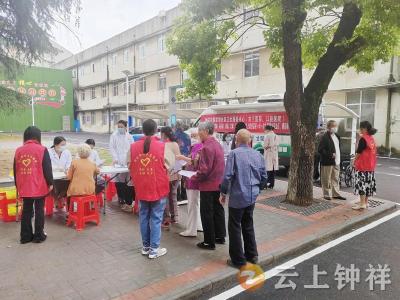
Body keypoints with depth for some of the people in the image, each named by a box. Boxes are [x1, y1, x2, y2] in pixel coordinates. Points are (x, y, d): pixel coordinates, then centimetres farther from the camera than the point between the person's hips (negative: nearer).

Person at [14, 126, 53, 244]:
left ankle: (25, 236, 20)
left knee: (26, 211, 13)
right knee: (39, 210, 6)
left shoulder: (18, 151, 5)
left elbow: (15, 170, 12)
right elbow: (47, 168, -10)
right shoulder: (42, 149, -9)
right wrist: (50, 183, 0)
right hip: (39, 187, -4)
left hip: (24, 187, 4)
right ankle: (39, 236, 12)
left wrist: (17, 185, 21)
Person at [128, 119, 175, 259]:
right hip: (159, 188, -3)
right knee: (156, 219, 6)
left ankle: (146, 246, 27)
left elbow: (129, 167, 8)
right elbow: (171, 165, -2)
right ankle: (154, 249, 13)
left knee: (144, 217, 16)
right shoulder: (162, 147, -13)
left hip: (141, 189, 3)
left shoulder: (133, 147, -4)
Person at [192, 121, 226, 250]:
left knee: (207, 214, 2)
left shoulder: (207, 147, -20)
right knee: (218, 210, 18)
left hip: (208, 185, -9)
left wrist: (193, 179, -11)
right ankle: (220, 237, 30)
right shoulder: (217, 144, 9)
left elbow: (204, 170, -23)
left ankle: (209, 242, 11)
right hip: (218, 184, 9)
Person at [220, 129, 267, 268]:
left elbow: (228, 175, -17)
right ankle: (252, 255, 31)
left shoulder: (234, 153, -13)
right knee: (248, 225, 22)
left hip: (238, 196, -6)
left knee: (235, 228, 7)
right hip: (252, 196, 6)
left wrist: (223, 193, -5)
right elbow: (264, 177, 9)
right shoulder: (258, 155, 4)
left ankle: (238, 260, 14)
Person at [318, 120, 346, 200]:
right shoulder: (325, 137, -15)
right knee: (327, 179, 2)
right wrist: (330, 155, -22)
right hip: (327, 162, -8)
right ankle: (327, 195, 13)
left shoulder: (337, 136, 12)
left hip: (336, 161, 8)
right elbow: (320, 150, -18)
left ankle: (336, 194, 24)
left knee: (335, 179, 15)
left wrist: (339, 158, 14)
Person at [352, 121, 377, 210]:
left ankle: (362, 204, -3)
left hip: (362, 166, -8)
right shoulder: (372, 138, 9)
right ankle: (366, 202, 20)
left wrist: (354, 162, 0)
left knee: (361, 183, -4)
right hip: (371, 165, 8)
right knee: (368, 183, 12)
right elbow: (370, 152, 12)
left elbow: (359, 152, -13)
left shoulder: (363, 139, -14)